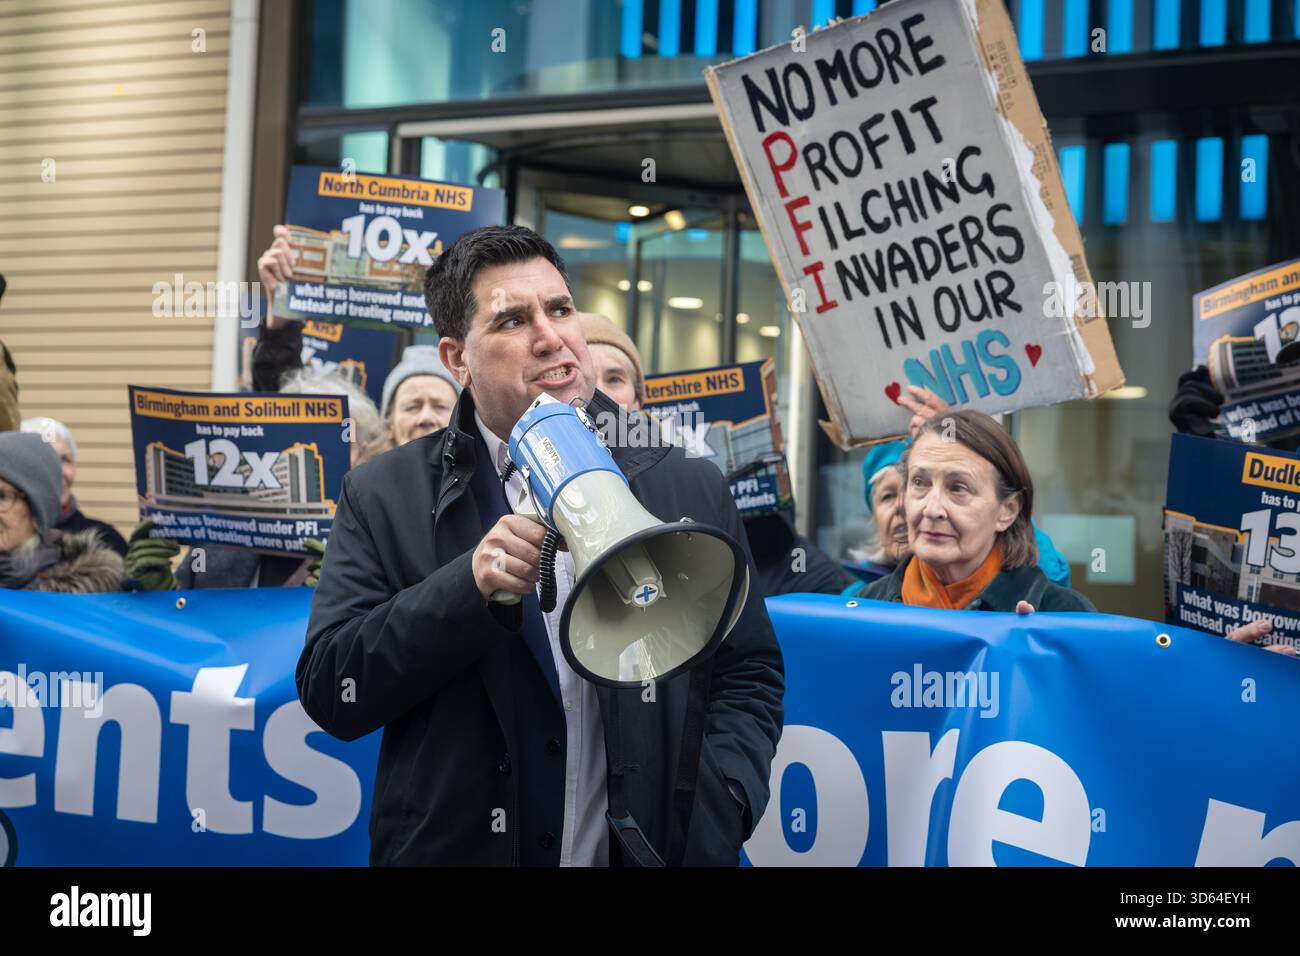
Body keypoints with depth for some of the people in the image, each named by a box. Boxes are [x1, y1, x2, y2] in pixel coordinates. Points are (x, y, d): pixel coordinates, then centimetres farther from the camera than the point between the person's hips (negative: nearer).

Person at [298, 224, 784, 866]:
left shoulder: (689, 490, -1)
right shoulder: (386, 498, -5)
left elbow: (749, 678, 1)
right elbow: (328, 694, -11)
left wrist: (707, 824, -15)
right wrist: (472, 588, -24)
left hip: (651, 853, 1)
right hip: (455, 848, -1)